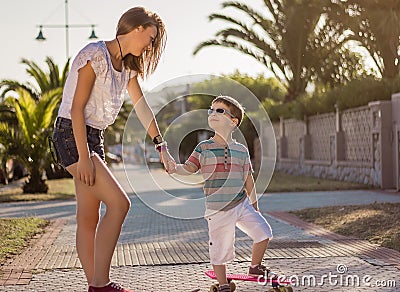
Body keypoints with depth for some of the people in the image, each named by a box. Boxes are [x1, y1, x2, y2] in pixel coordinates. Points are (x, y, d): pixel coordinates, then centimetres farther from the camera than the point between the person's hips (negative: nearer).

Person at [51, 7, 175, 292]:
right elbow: (77, 108, -19)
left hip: (94, 137, 9)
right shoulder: (95, 55, -16)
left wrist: (162, 148, 13)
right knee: (119, 203, -16)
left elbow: (142, 107, 15)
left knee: (90, 218, 7)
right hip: (72, 136, -9)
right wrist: (84, 156, -21)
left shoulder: (127, 65, 12)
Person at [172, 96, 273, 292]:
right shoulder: (203, 148, -2)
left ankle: (255, 267, 28)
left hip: (242, 204, 3)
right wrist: (173, 167, -27)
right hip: (218, 209, -3)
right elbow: (188, 169, -5)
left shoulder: (241, 150, 5)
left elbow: (248, 180, 10)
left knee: (263, 232, 4)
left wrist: (254, 206, 14)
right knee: (220, 248, 1)